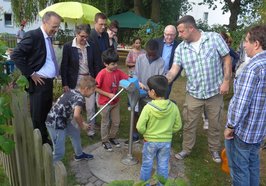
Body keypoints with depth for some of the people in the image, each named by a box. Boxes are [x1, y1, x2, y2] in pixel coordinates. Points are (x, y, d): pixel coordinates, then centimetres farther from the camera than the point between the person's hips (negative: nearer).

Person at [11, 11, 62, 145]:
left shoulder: (48, 37, 12)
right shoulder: (33, 35, -13)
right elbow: (16, 55, -18)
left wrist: (53, 74, 8)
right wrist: (31, 74, -16)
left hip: (48, 82, 8)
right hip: (38, 83, -8)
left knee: (46, 114, 16)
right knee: (38, 117, 3)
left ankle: (45, 140, 30)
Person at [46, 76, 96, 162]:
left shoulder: (73, 92, 6)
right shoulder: (80, 98, -21)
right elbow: (76, 115, -36)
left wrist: (83, 123, 16)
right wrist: (82, 126, -16)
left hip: (62, 120, 10)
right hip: (55, 124, -10)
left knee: (76, 133, 26)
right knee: (59, 151, -5)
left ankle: (79, 154, 45)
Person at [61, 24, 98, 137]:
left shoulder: (91, 46, 2)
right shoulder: (68, 46, -7)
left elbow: (94, 64, 8)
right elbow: (64, 66, -6)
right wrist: (65, 84, -9)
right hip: (74, 81, -2)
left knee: (90, 107, 5)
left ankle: (91, 129, 21)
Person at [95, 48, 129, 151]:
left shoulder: (118, 72, -6)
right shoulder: (102, 74, -22)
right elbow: (96, 88, -18)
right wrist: (108, 95, -19)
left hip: (116, 102, 5)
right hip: (105, 103, -5)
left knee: (116, 122, 16)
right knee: (105, 123, 12)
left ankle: (112, 137, 39)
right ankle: (105, 141, 31)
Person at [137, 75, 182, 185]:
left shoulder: (148, 107, -21)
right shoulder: (173, 107, -10)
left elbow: (140, 127, -18)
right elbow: (177, 126, -1)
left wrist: (146, 133, 2)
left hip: (150, 141, -2)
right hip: (166, 142, 3)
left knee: (147, 165, 17)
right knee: (163, 166, 18)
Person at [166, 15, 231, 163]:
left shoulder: (214, 38, -10)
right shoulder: (180, 48, -4)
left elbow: (227, 59, -5)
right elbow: (174, 70, -8)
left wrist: (226, 81, -10)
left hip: (215, 92, -1)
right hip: (193, 94, 2)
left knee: (214, 124, 15)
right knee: (189, 124, 11)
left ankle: (214, 150, 37)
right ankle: (186, 149, 32)